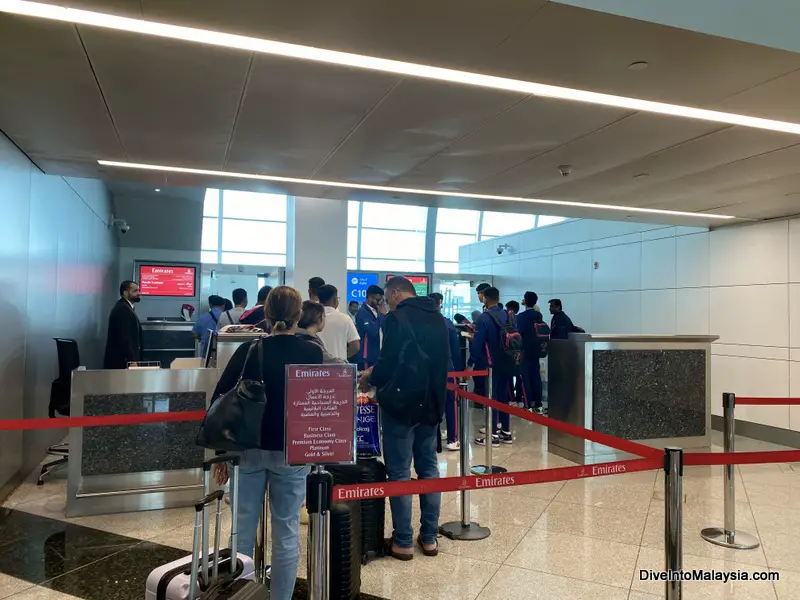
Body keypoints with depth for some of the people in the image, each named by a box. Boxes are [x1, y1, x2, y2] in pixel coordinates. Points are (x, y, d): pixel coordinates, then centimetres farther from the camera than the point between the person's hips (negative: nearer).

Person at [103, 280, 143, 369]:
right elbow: (125, 338, -23)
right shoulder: (123, 309, -16)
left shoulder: (125, 308, 17)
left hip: (122, 360, 10)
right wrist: (132, 361, -23)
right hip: (121, 361, -10)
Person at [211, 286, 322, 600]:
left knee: (243, 527, 14)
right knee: (286, 532, 9)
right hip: (290, 451, -2)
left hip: (248, 448, 2)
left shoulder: (248, 350, -3)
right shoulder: (312, 354, -5)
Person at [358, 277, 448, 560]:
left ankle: (403, 542, 11)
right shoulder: (437, 319, 10)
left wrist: (370, 378, 5)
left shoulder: (397, 318, -13)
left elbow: (388, 364, -18)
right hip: (431, 403, 7)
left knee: (399, 472, 3)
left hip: (401, 403, -7)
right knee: (428, 468, 14)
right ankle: (429, 538, 21)